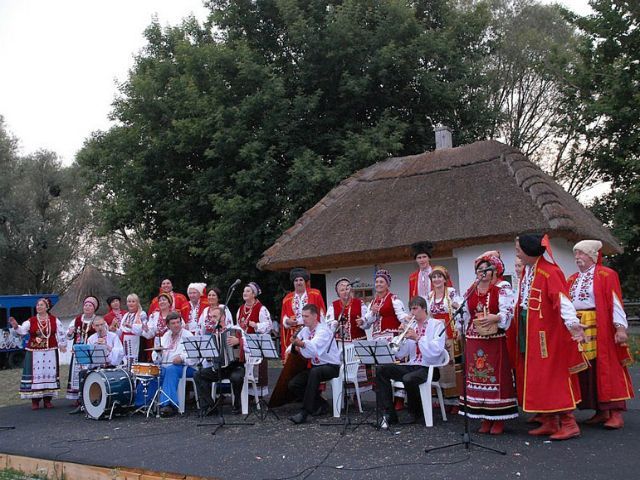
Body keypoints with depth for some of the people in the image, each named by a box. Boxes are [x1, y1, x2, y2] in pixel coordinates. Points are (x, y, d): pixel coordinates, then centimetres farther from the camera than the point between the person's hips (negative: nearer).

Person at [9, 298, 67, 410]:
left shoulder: (54, 320, 6)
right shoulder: (31, 321, 2)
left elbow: (61, 333, 7)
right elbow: (22, 330, -11)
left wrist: (62, 345, 2)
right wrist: (15, 326, -29)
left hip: (50, 352, 1)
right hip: (34, 353, -1)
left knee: (50, 373, 2)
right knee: (35, 374, -3)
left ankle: (47, 399, 12)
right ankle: (35, 400, 5)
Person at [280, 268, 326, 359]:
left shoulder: (315, 294, 6)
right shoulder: (287, 298, 13)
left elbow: (322, 314, 4)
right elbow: (283, 318, 14)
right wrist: (288, 321, -8)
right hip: (294, 336, 2)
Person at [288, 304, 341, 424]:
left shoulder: (324, 330, -18)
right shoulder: (305, 330, 6)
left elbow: (314, 347, -37)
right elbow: (294, 347, 7)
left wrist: (302, 344, -56)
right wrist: (296, 347, -16)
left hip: (331, 366, -8)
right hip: (314, 366, 8)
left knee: (314, 372, -39)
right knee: (293, 384, -11)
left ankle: (305, 412, -37)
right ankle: (321, 405, 6)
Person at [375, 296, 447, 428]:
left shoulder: (437, 325, -2)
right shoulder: (411, 327, 13)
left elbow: (436, 351, -18)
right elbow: (399, 355, 9)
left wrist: (417, 338, -20)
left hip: (429, 368, -6)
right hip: (412, 366, 6)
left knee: (408, 379, -35)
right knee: (381, 370, -10)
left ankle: (416, 414, -6)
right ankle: (389, 413, -9)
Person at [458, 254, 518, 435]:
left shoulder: (503, 288, -2)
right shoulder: (470, 291, 14)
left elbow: (507, 311, -14)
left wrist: (495, 318, -31)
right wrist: (467, 333, 16)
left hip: (496, 341, -5)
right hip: (474, 341, 5)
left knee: (496, 377, -4)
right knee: (478, 377, 5)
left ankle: (499, 418, 6)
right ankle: (485, 418, 15)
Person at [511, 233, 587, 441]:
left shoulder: (550, 272, -16)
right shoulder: (527, 271, 10)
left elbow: (562, 299, -25)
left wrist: (572, 323, -34)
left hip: (547, 332, -8)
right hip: (528, 330, 8)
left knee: (552, 376, -3)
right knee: (535, 377, 11)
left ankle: (568, 423, 6)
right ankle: (549, 422, 20)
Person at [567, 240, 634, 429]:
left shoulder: (606, 275, -3)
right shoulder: (572, 279, 17)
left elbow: (615, 302, -9)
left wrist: (620, 327, -16)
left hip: (599, 329, -6)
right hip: (577, 330, 6)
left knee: (606, 368, -5)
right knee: (586, 370, 6)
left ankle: (616, 413, -1)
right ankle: (601, 412, 13)